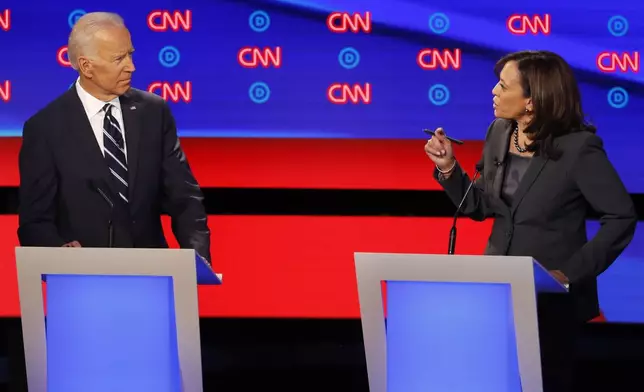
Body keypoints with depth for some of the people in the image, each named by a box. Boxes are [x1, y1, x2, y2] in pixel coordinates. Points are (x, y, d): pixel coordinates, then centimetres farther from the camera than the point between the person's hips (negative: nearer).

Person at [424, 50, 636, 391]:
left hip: (551, 297, -5)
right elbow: (480, 207, 8)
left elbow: (621, 218, -16)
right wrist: (448, 167, -7)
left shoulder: (579, 148, -18)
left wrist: (572, 272, -20)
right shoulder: (499, 133, 1)